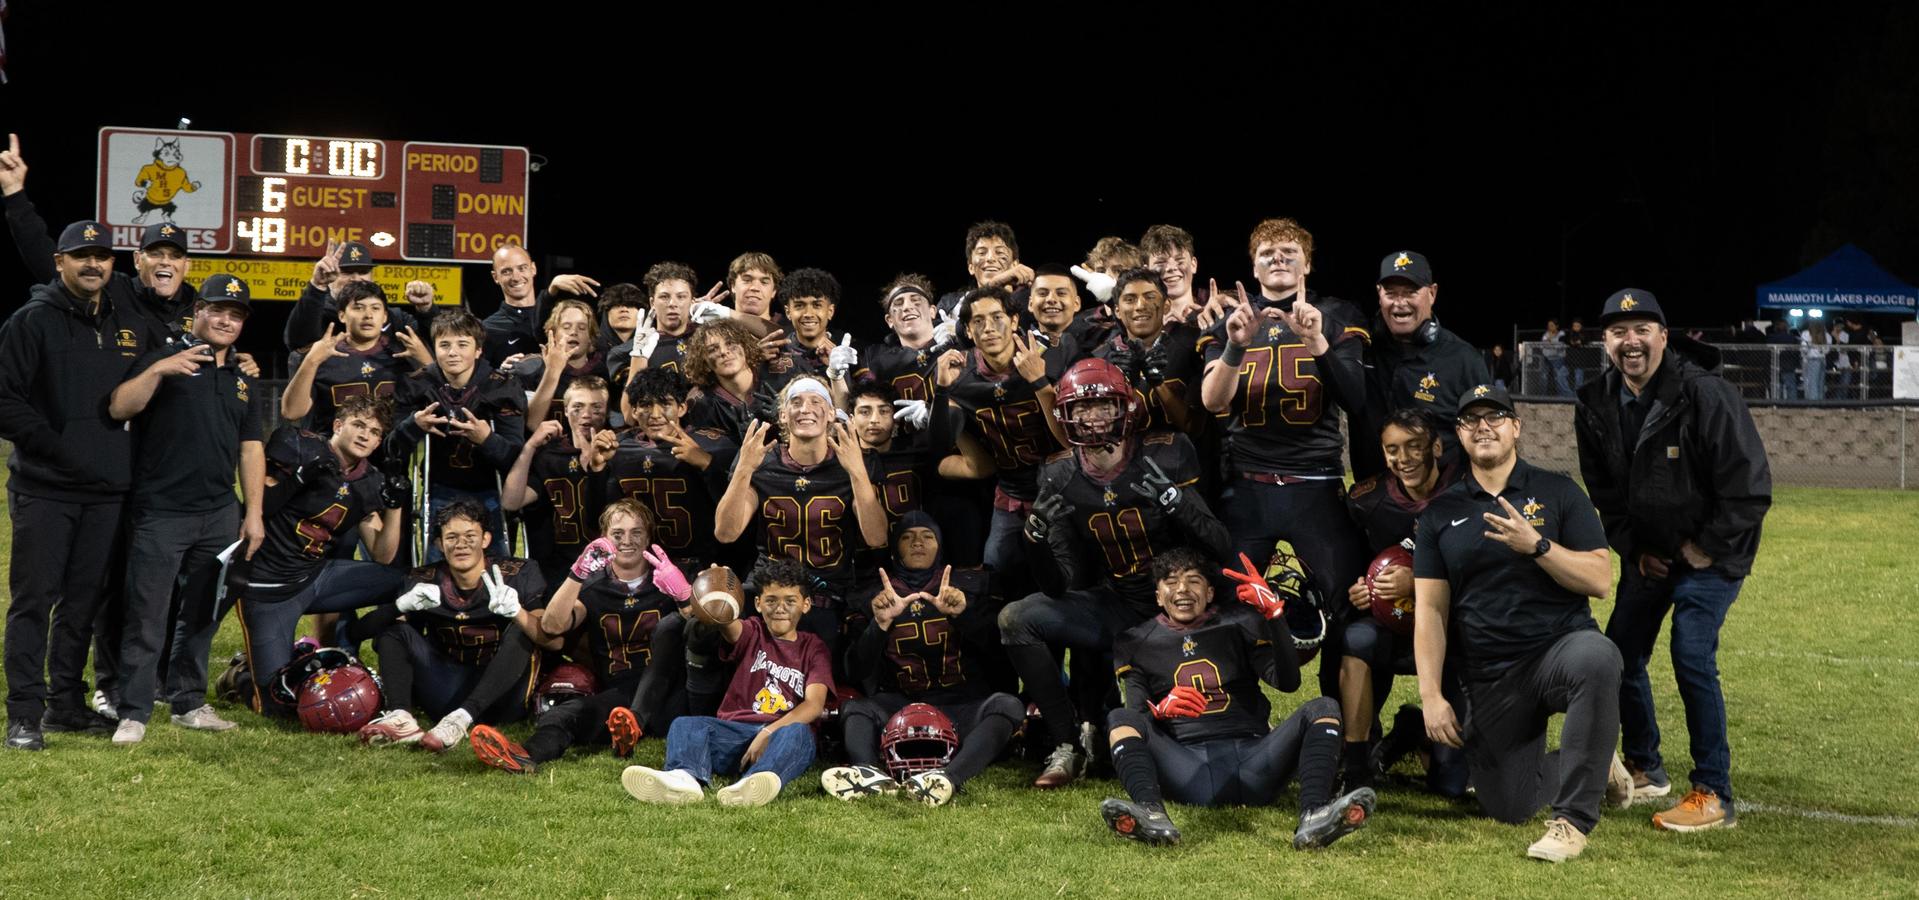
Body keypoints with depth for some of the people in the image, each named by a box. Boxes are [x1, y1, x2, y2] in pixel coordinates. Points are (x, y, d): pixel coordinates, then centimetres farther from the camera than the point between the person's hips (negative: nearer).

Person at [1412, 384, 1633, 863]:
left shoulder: (1558, 493, 4)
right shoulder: (1440, 514, 9)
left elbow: (1599, 579, -6)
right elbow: (1430, 611, 4)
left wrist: (1535, 544, -19)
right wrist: (1431, 695, -5)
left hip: (1560, 645, -3)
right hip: (1488, 676, 3)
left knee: (1596, 658, -40)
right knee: (1509, 808, -5)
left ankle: (1574, 818, -29)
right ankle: (1594, 769, 29)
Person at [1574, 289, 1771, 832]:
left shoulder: (1705, 395, -23)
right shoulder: (1597, 406, -4)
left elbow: (1750, 486, -21)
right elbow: (1604, 491, 9)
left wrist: (1707, 548, -16)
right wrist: (1633, 549, 0)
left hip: (1711, 552, -7)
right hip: (1648, 553, 7)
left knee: (1692, 657, -17)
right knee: (1621, 652, 7)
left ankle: (1713, 796, -10)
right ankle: (1644, 768, 29)